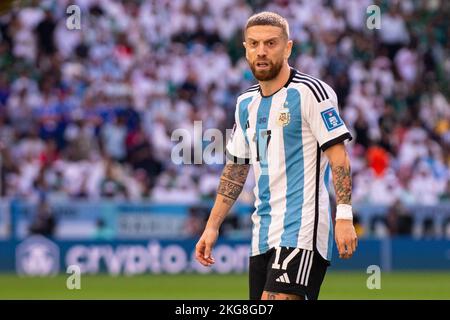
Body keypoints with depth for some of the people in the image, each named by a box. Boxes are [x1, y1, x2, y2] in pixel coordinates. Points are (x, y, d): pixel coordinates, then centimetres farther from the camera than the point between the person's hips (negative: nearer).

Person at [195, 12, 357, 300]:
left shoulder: (310, 92, -6)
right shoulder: (246, 103, 15)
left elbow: (338, 156, -11)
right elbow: (236, 168, 22)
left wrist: (344, 216, -19)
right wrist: (212, 226, 17)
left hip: (302, 230, -7)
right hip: (263, 234, 7)